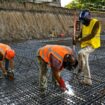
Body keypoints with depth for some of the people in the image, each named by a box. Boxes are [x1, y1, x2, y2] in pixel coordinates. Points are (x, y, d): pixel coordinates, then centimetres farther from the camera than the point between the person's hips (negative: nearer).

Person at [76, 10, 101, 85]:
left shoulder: (96, 23, -14)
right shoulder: (84, 25, 8)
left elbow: (92, 35, -24)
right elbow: (81, 34, 13)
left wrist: (81, 40, -26)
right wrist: (76, 39, -7)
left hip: (92, 45, -8)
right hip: (85, 45, 8)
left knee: (81, 53, -34)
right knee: (85, 62, 10)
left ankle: (80, 69, -11)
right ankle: (88, 80, 22)